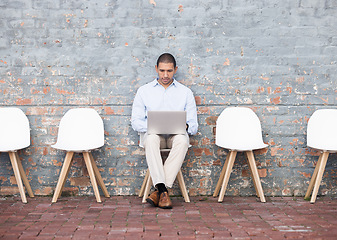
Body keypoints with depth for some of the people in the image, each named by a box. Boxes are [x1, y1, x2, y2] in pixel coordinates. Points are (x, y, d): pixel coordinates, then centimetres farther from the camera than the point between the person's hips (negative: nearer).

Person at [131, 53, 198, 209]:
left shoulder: (185, 92, 14)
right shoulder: (144, 91, 14)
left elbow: (194, 126, 10)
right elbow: (135, 122, 8)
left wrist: (185, 127, -15)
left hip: (177, 134, 0)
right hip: (154, 133, 0)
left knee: (182, 139, -37)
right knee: (151, 139, -37)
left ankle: (159, 191, -38)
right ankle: (163, 190, -44)